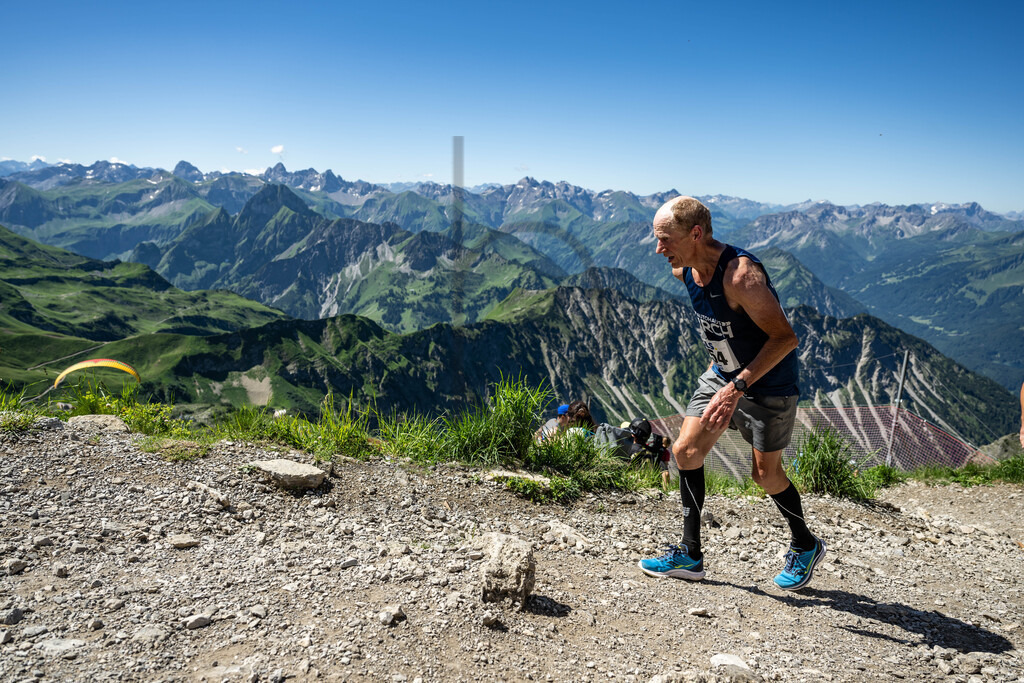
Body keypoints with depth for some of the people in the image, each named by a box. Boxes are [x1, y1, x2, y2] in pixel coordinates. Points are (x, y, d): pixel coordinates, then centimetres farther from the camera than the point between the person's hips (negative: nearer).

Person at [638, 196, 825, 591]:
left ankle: (806, 547, 33)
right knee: (685, 451, 1)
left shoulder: (741, 274, -32)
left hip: (769, 383, -7)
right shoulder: (685, 269, -7)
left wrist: (737, 387, -35)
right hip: (722, 373, 7)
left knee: (766, 474, 4)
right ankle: (690, 555, 13)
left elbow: (785, 338, -30)